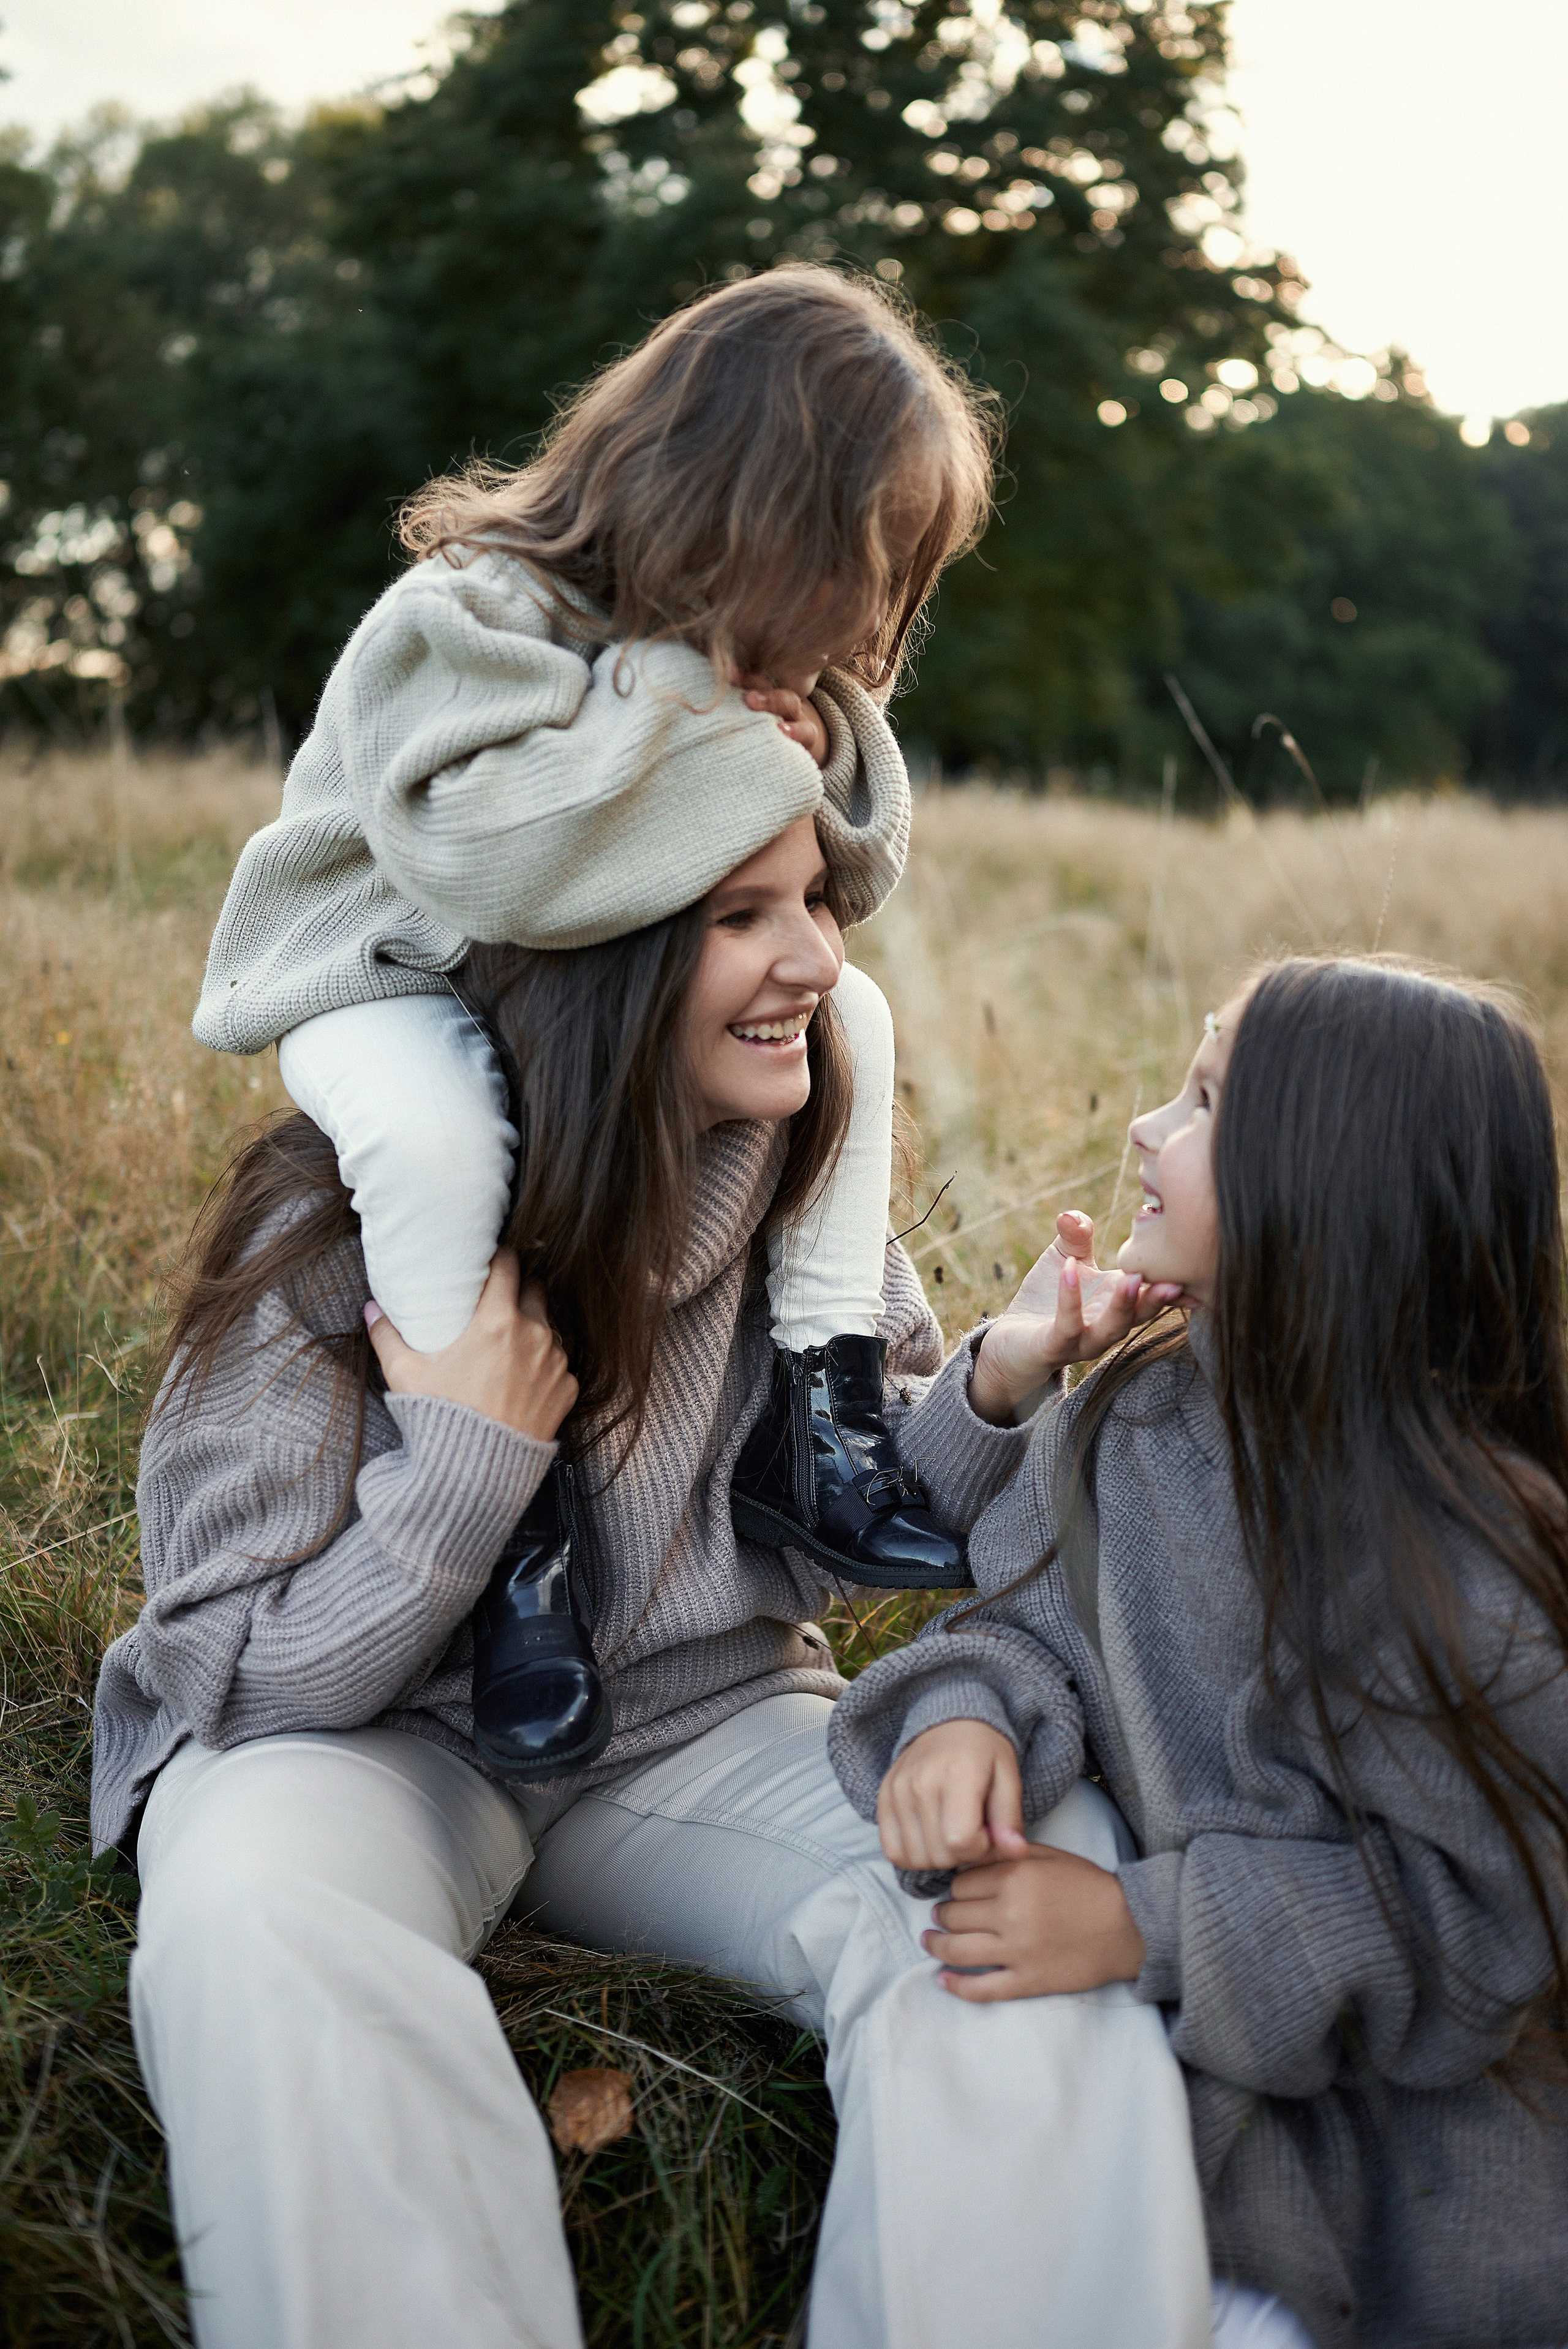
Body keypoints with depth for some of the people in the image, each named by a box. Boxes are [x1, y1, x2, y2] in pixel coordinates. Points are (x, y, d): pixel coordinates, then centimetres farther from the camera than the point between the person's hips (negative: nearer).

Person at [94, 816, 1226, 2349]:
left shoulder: (803, 1185, -2)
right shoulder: (341, 1221, -16)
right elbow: (252, 1680, -12)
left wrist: (1001, 1388, -15)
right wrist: (469, 1463, -26)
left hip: (709, 1728, 3)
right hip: (379, 1743, -2)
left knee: (1059, 1864, -25)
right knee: (251, 1924, -37)